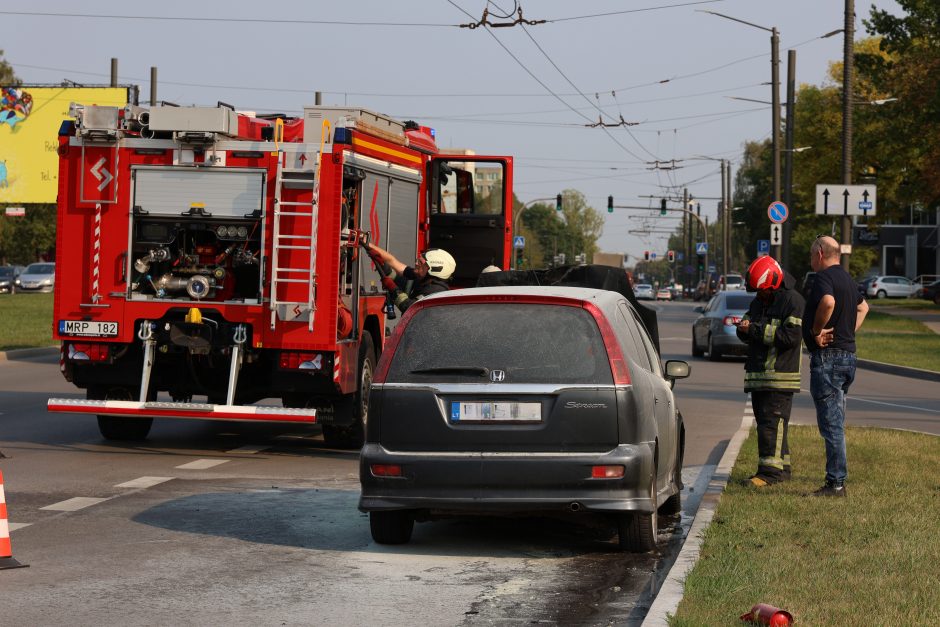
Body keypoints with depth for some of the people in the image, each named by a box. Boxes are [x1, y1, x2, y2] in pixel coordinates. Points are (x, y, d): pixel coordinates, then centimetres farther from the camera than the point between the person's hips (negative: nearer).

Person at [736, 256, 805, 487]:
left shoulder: (793, 301, -9)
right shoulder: (758, 302, 18)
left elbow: (791, 336, -19)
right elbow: (747, 335, 20)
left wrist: (756, 329, -19)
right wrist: (743, 328, -5)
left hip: (781, 374, -9)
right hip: (758, 373, 9)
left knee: (772, 421, -12)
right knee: (764, 421, 10)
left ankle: (770, 470, -13)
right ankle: (782, 468, 17)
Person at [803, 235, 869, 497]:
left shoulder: (824, 277, -12)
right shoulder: (847, 279, 18)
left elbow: (828, 301, -35)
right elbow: (863, 307, 35)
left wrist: (817, 330, -20)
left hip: (827, 357, -10)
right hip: (847, 353, 10)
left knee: (831, 423, -8)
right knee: (835, 423, 15)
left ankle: (836, 483, -8)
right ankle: (836, 481, 19)